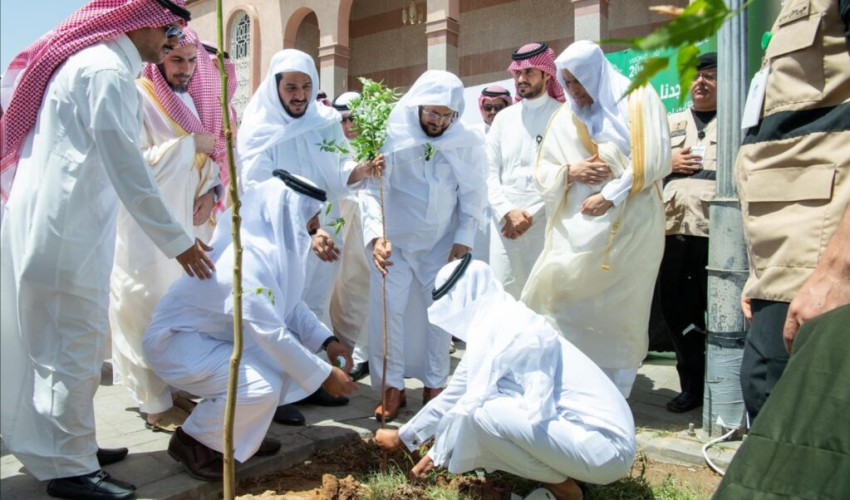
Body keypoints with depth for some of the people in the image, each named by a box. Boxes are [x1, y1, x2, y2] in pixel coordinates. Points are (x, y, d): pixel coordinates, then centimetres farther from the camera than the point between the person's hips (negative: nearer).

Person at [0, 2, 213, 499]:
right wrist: (177, 239, -14)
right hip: (64, 229, -10)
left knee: (63, 342, 16)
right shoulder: (107, 71, -14)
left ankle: (70, 445, 28)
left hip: (57, 222, 10)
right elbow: (127, 168, -18)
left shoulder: (91, 62, 18)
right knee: (76, 346, -3)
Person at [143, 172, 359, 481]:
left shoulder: (273, 246, -2)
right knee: (263, 385, -27)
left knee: (295, 354, 2)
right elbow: (272, 335, -29)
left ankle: (240, 429, 15)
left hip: (213, 335, 9)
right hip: (175, 341, -9)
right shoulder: (245, 259, -31)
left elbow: (291, 305, 7)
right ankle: (192, 440, -2)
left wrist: (327, 341, -5)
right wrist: (324, 375, -21)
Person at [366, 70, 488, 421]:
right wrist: (376, 234, -29)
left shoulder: (466, 142, -7)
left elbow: (473, 194, 0)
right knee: (386, 308, -5)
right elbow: (373, 189, -16)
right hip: (396, 240, -1)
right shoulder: (394, 137, -12)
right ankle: (393, 387, 8)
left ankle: (435, 385, 18)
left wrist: (464, 238, -7)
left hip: (442, 242, 1)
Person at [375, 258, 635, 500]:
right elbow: (457, 394, 20)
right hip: (590, 435, 10)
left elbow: (472, 404, -18)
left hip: (605, 447, -10)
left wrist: (402, 437, -4)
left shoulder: (502, 326, -16)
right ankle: (562, 473, 12)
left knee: (482, 412, -24)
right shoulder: (497, 324, 12)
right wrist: (434, 454, 23)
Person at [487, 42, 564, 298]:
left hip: (546, 223, -3)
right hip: (506, 223, 3)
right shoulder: (504, 118, 16)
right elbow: (490, 172, 9)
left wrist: (532, 216, -10)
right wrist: (507, 212, -6)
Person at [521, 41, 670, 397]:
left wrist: (610, 196, -13)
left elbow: (653, 159, -7)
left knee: (619, 308, -2)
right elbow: (543, 172, 15)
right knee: (559, 294, -6)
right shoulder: (564, 118, 17)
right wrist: (571, 172, -7)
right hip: (579, 225, 4)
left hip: (629, 223, -4)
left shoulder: (637, 99, 4)